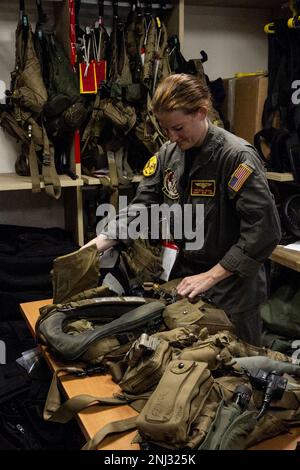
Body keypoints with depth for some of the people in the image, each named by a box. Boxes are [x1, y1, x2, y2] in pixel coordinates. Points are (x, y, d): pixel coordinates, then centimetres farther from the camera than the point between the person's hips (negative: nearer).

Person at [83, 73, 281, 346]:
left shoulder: (237, 156, -18)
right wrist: (99, 243, -14)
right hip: (184, 278, 6)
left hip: (230, 285, -5)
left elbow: (264, 229, -22)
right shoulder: (168, 154, 1)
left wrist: (211, 276, -21)